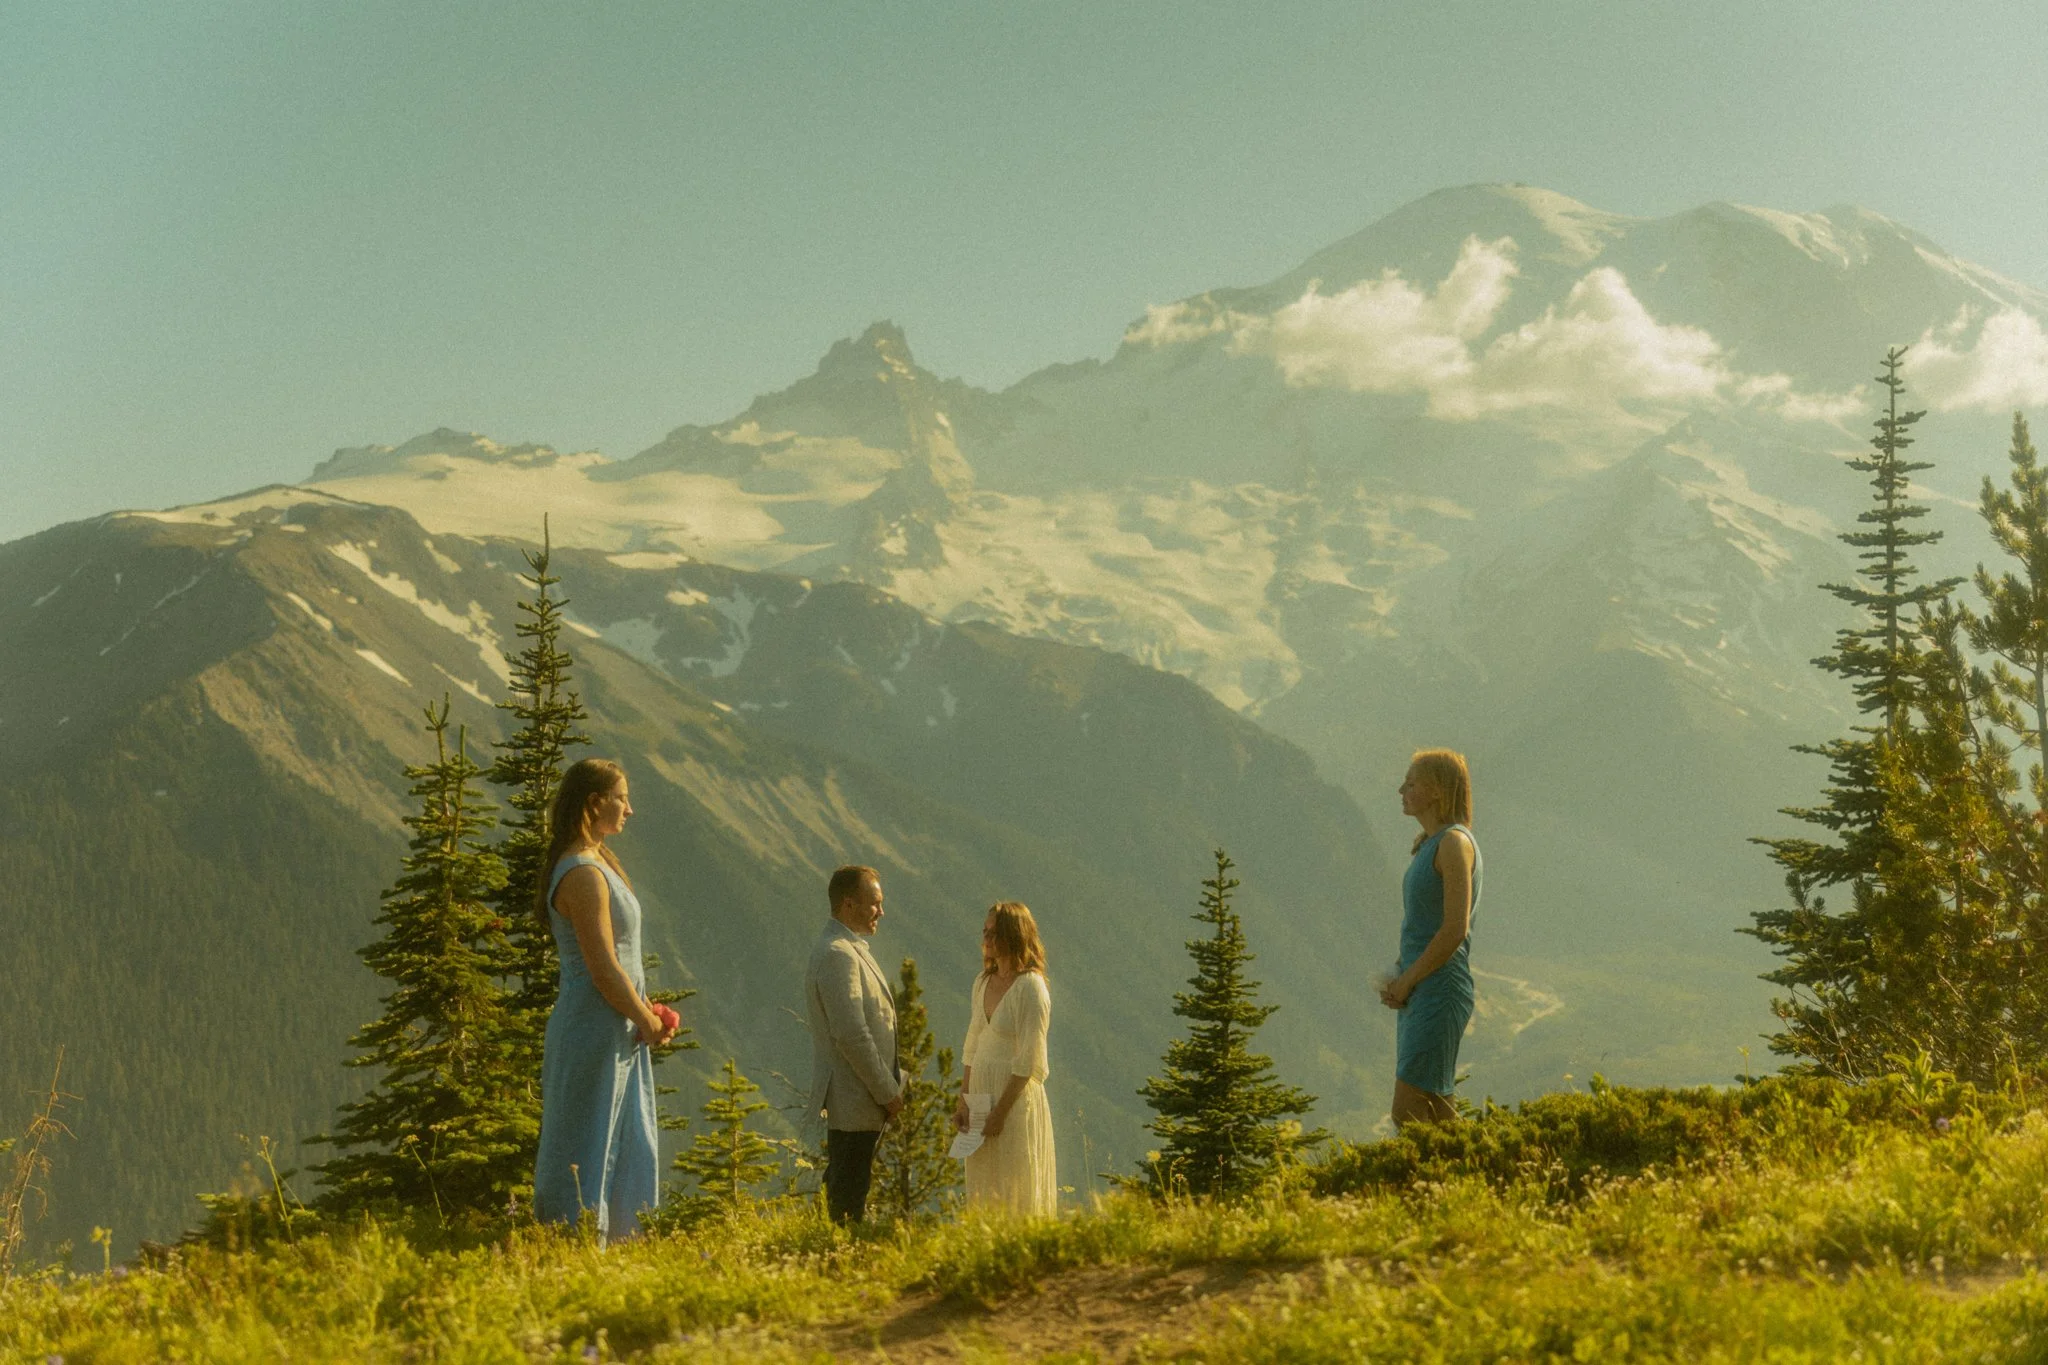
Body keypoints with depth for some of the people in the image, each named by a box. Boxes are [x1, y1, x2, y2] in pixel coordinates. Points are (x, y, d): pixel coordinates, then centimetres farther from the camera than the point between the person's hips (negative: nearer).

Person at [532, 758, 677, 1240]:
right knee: (587, 1155, -3)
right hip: (594, 1032, -10)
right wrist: (647, 1020, -10)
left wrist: (645, 1009, 10)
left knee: (630, 1153, 14)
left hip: (617, 1033, 10)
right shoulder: (584, 874, -19)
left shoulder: (599, 862, 13)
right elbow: (604, 970, -21)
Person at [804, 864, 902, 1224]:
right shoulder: (837, 955, -18)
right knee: (847, 1198, -6)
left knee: (849, 1191, 13)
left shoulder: (850, 949, 16)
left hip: (861, 1098, 10)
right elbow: (851, 1035, -23)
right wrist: (888, 1092, -16)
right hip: (854, 1100, -10)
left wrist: (891, 1082, 17)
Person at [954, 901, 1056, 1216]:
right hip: (980, 1094, 7)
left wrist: (1000, 1112, -17)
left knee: (1016, 1191, -1)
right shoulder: (983, 982, 10)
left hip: (1016, 1096, -7)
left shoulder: (1030, 987, -12)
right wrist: (962, 1101, 8)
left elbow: (1029, 1060, -16)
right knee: (983, 1191, 10)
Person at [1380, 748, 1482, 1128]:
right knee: (1435, 1112, 12)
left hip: (1440, 992, -10)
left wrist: (1406, 980, -13)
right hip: (1419, 993, 10)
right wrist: (1398, 979, 9)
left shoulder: (1454, 843, -13)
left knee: (1408, 1114, -12)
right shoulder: (1430, 844, 16)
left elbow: (1455, 929, -19)